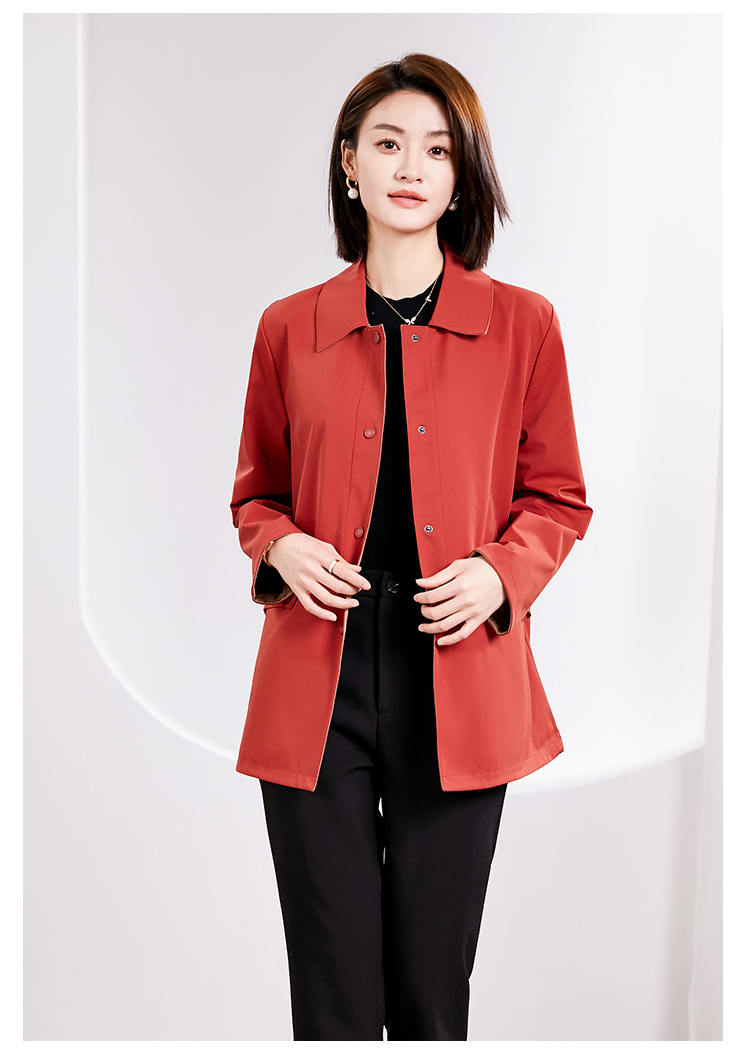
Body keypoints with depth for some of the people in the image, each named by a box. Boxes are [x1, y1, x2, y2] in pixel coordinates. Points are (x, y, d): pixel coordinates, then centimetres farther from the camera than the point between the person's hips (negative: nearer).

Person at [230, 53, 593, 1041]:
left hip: (458, 677, 0)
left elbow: (559, 500, 9)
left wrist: (500, 572, -10)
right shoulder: (289, 328, 6)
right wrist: (281, 548, -6)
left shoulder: (523, 324, 3)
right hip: (318, 674, 1)